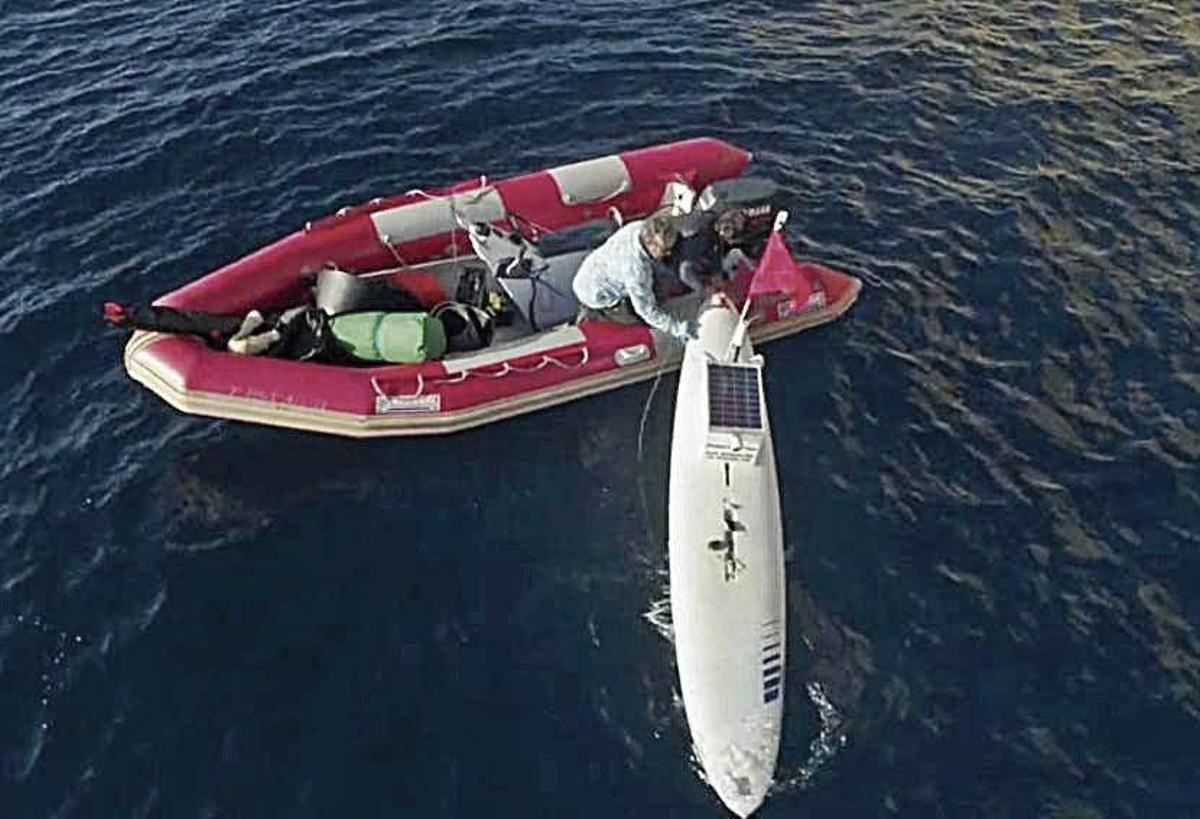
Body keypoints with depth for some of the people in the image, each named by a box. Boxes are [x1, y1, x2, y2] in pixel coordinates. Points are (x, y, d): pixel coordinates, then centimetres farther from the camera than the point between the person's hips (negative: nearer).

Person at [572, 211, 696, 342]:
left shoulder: (641, 227, -19)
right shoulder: (636, 268, -40)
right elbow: (648, 311, -30)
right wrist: (680, 329, -32)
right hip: (594, 293, -8)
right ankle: (594, 315, 1)